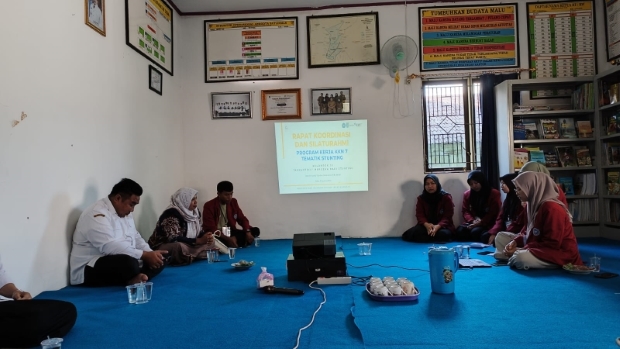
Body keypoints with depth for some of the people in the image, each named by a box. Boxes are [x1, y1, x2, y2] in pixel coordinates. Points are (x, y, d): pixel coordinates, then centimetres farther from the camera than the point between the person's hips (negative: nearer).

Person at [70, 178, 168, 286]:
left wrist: (151, 254, -6)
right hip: (90, 269, -10)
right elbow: (110, 247, -30)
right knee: (129, 263, -37)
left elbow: (136, 238, 15)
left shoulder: (125, 214, 11)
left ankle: (136, 278, -23)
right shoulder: (97, 214, -20)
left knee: (159, 260, -3)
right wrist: (145, 255, -27)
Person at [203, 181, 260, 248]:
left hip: (230, 233, 6)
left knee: (255, 230, -10)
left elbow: (242, 219, 7)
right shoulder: (209, 206, -14)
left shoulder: (233, 202, 3)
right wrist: (228, 239, -33)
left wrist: (248, 232, -14)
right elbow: (210, 229, -21)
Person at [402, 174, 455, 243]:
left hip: (442, 226, -2)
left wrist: (438, 226, -29)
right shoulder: (421, 198, 6)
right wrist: (426, 224, -27)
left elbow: (448, 216, -9)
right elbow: (419, 215, -2)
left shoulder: (446, 197, -2)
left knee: (444, 234, -39)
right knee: (410, 234, -28)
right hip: (427, 226, 2)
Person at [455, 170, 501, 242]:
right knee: (460, 230, -29)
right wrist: (472, 221, -15)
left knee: (475, 231, -35)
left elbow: (494, 213, -6)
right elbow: (465, 211, 7)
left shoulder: (494, 193, 0)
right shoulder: (467, 194, 13)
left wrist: (480, 222, -19)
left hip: (488, 224, -3)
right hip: (473, 223, 4)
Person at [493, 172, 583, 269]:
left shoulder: (551, 208, -22)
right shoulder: (536, 204, 8)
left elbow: (552, 244, -25)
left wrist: (521, 250, -23)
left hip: (560, 255, -10)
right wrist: (516, 241, -6)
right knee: (501, 237, 10)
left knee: (521, 258, -38)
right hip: (541, 250, 10)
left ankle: (512, 260, -6)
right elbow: (531, 234, 14)